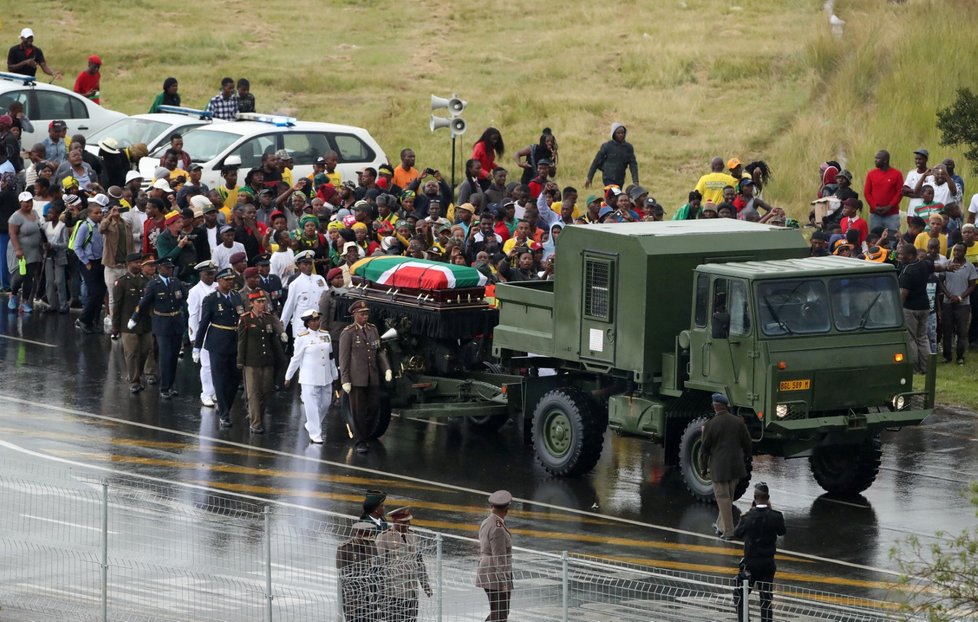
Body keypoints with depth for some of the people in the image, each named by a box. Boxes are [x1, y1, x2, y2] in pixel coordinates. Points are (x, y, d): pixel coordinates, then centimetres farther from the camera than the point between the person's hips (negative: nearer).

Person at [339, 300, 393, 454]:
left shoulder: (373, 330, 10)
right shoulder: (348, 333, -6)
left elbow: (379, 352, 14)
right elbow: (343, 358, -7)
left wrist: (387, 369, 0)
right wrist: (345, 380, -12)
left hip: (373, 378, 5)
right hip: (356, 379, -5)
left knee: (373, 407, 5)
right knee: (358, 411, 1)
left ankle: (364, 435, 23)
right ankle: (360, 443, 10)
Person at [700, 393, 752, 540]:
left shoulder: (710, 424, -12)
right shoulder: (738, 422, -1)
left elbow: (705, 448, -6)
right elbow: (747, 444, 6)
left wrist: (703, 466, 5)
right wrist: (745, 460, 21)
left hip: (719, 466, -4)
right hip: (736, 465, 4)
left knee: (723, 497, 2)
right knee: (729, 496, 18)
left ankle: (728, 530, 0)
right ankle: (721, 525, 28)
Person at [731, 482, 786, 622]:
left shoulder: (748, 517, -16)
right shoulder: (776, 516, -11)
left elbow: (736, 533, -1)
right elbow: (782, 531, 8)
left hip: (750, 562, -2)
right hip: (768, 562, 2)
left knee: (739, 594, 12)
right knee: (766, 597, 11)